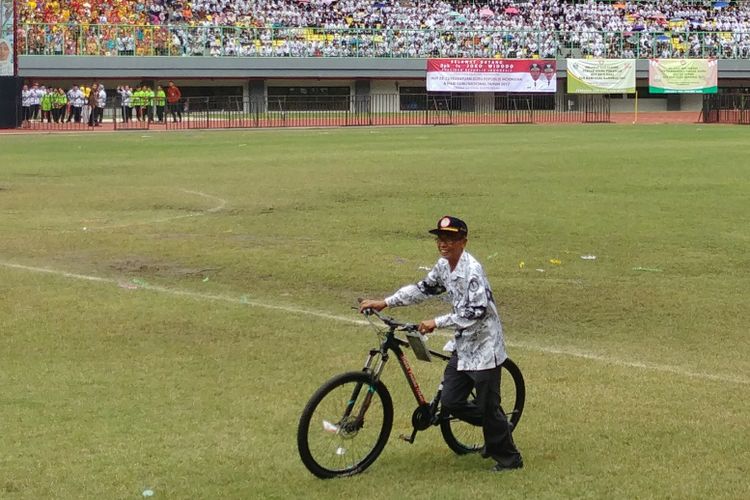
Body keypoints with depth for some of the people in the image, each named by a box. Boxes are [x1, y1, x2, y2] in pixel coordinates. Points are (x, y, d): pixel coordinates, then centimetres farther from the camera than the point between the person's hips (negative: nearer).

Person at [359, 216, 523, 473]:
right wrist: (385, 302, 8)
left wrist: (437, 323, -26)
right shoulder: (443, 266, 4)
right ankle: (497, 428, 28)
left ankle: (509, 458, 17)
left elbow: (476, 311, -28)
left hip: (483, 347, -8)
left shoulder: (472, 270, -22)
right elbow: (423, 289, 16)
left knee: (488, 406, -1)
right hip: (462, 345, 9)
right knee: (450, 402, 7)